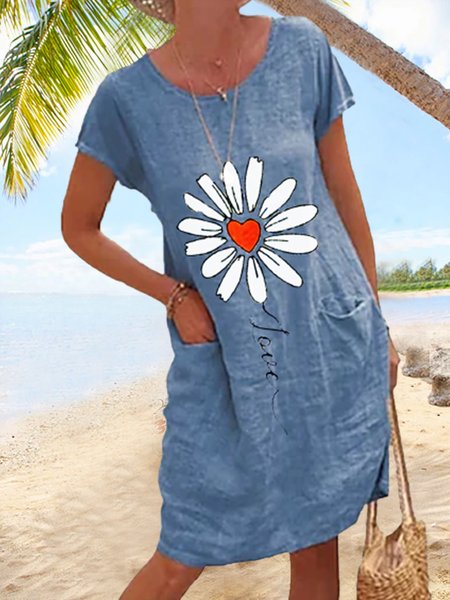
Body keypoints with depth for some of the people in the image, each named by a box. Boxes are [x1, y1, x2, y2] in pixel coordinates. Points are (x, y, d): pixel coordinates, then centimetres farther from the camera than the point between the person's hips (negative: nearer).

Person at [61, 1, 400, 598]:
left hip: (334, 348, 3)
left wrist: (379, 329, 9)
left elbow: (346, 198, 5)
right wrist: (171, 294, -6)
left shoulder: (302, 49, -1)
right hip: (219, 367, -2)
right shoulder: (128, 97, -6)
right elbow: (79, 227, 6)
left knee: (317, 545, 17)